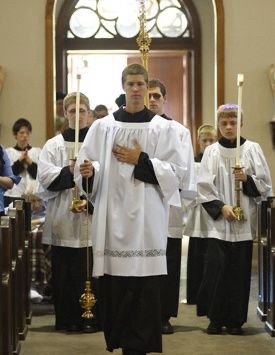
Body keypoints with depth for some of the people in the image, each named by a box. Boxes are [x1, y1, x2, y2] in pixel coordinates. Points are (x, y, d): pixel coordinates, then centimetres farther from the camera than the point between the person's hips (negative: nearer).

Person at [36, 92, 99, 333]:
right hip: (62, 216, 1)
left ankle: (90, 317, 7)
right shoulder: (54, 144, 11)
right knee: (64, 271, 2)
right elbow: (45, 176, -2)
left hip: (92, 216, -1)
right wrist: (69, 172, -16)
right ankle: (66, 319, 10)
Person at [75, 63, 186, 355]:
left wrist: (141, 160, -8)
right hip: (113, 214, 1)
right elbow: (88, 165, 5)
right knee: (113, 284, 0)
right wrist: (89, 171, -17)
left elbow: (176, 171, 0)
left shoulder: (162, 128, 5)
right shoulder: (103, 126, 8)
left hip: (146, 216, -1)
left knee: (144, 284, -4)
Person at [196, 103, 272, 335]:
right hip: (218, 221, 0)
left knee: (240, 270, 1)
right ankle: (216, 318, 5)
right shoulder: (212, 152, 5)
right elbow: (204, 187, 2)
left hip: (244, 221, 1)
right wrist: (221, 207, -10)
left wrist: (247, 179, -12)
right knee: (216, 268, -6)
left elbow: (265, 185, 5)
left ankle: (235, 320, 10)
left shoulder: (252, 149, 5)